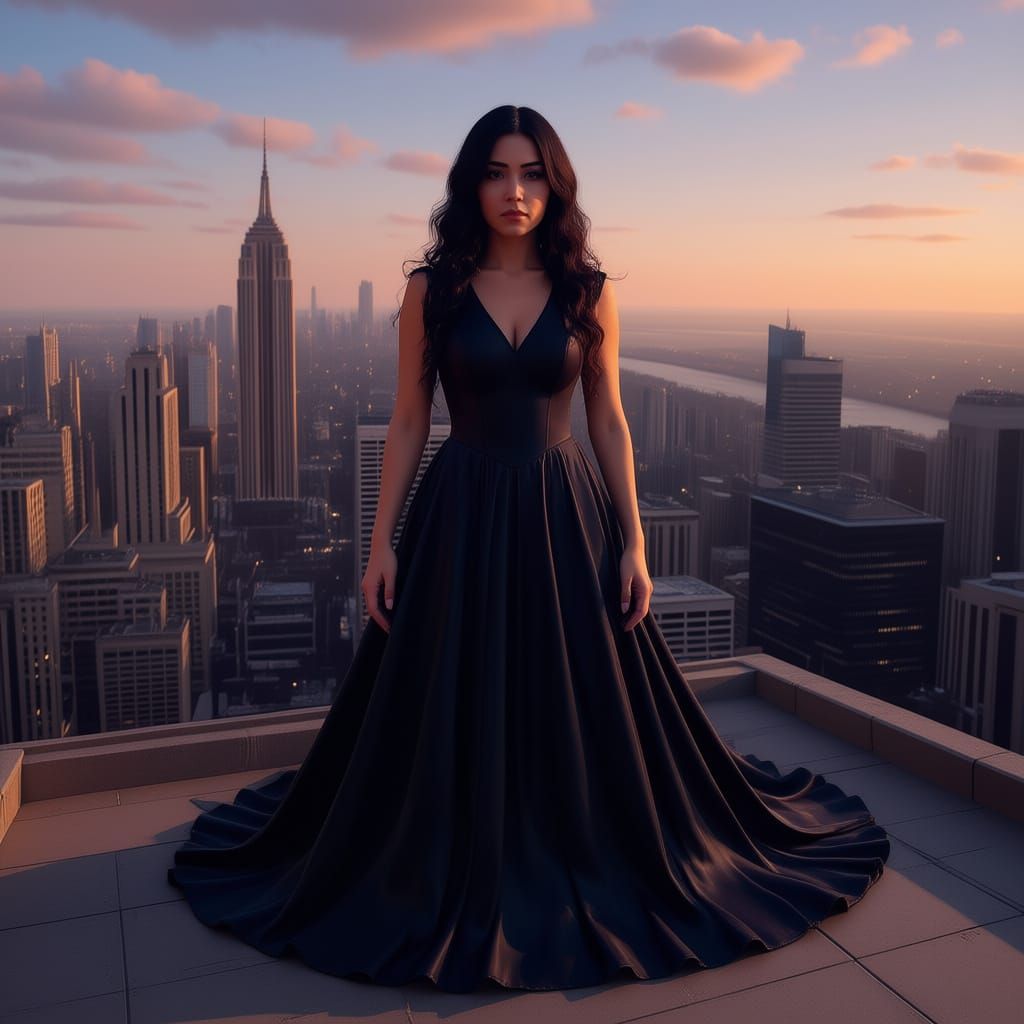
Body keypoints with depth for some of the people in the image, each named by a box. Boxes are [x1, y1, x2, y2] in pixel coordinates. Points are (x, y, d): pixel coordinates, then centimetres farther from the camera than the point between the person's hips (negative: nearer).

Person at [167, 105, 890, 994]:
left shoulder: (588, 292, 1)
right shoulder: (432, 290, -1)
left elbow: (610, 423, 4)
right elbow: (408, 422, 2)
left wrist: (633, 541, -1)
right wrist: (382, 541, -2)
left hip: (564, 516, 1)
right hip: (461, 516, 0)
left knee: (585, 709, 9)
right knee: (452, 711, 8)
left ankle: (590, 871, 34)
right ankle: (456, 881, 31)